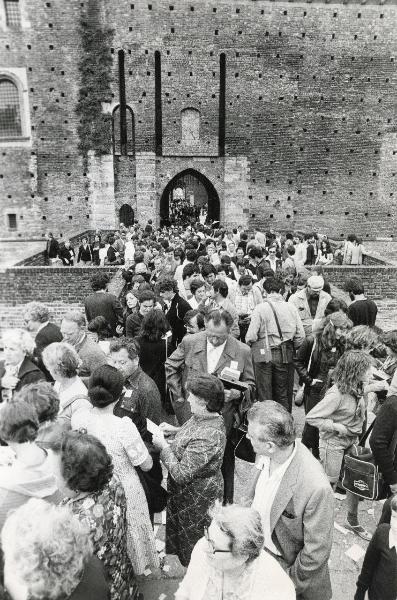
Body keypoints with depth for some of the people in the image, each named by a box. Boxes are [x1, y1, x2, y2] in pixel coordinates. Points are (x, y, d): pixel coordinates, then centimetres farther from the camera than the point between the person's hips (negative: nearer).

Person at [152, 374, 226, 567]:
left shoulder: (206, 438, -39)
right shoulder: (211, 417, -9)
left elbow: (181, 474, -32)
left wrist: (163, 446, -24)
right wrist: (176, 430, 0)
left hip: (196, 496, -9)